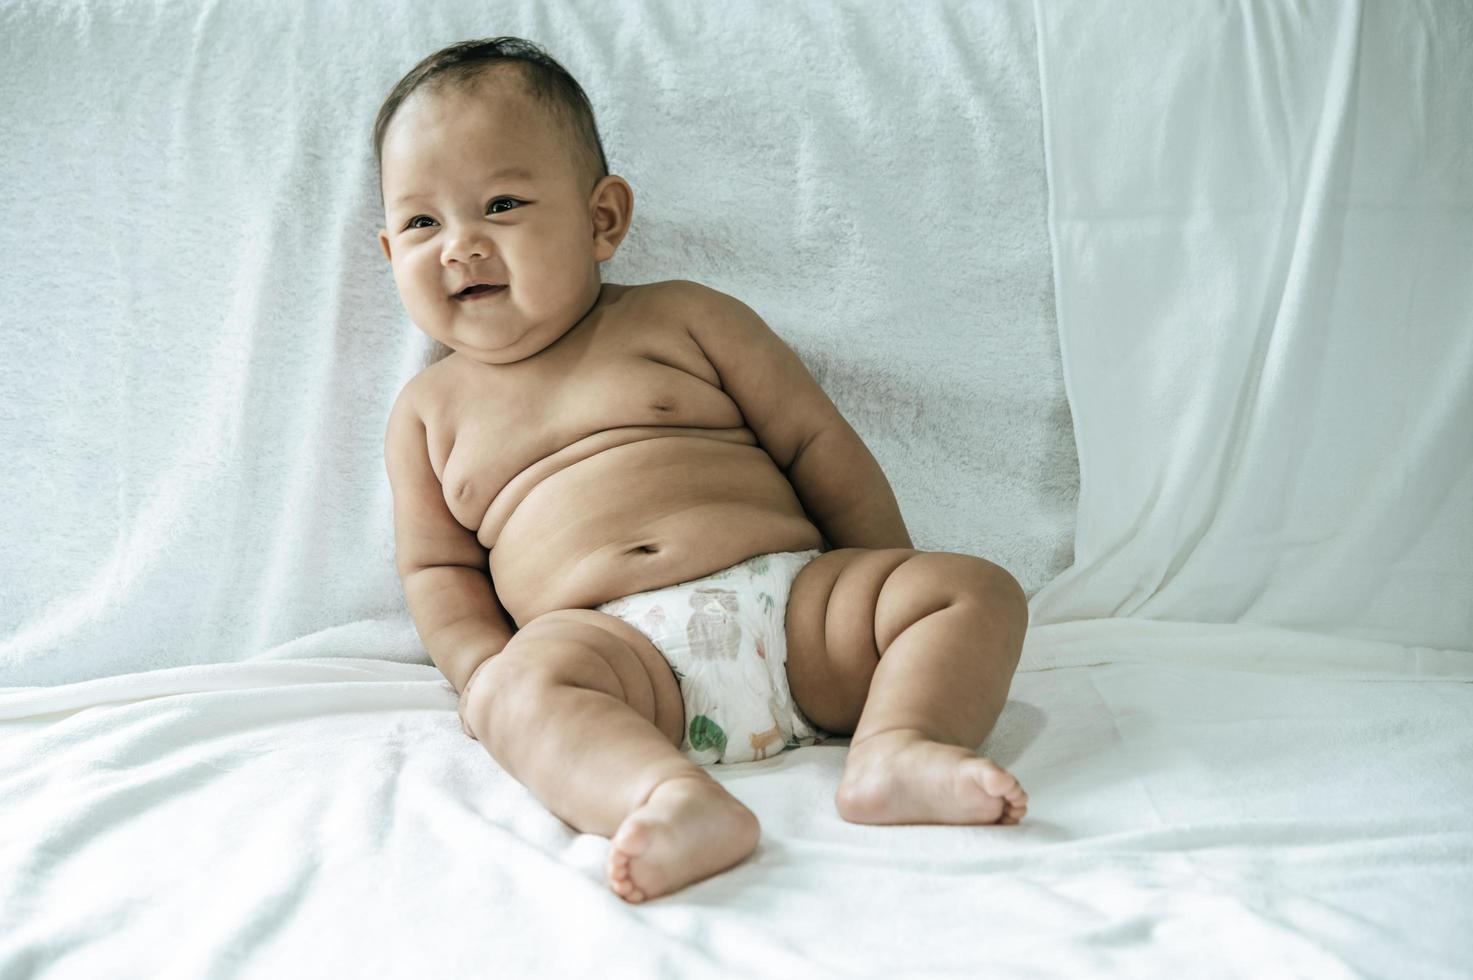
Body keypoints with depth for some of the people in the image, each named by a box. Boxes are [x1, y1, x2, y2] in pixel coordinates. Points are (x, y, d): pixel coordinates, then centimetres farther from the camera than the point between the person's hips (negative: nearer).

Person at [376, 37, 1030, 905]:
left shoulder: (683, 319, 14)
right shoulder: (430, 410, 20)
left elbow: (820, 446, 13)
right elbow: (438, 568, 18)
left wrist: (894, 593, 8)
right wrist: (489, 674, -2)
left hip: (794, 607, 2)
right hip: (613, 649, -1)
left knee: (978, 589, -17)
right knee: (519, 687, -34)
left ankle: (897, 747, -36)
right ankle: (676, 799, -56)